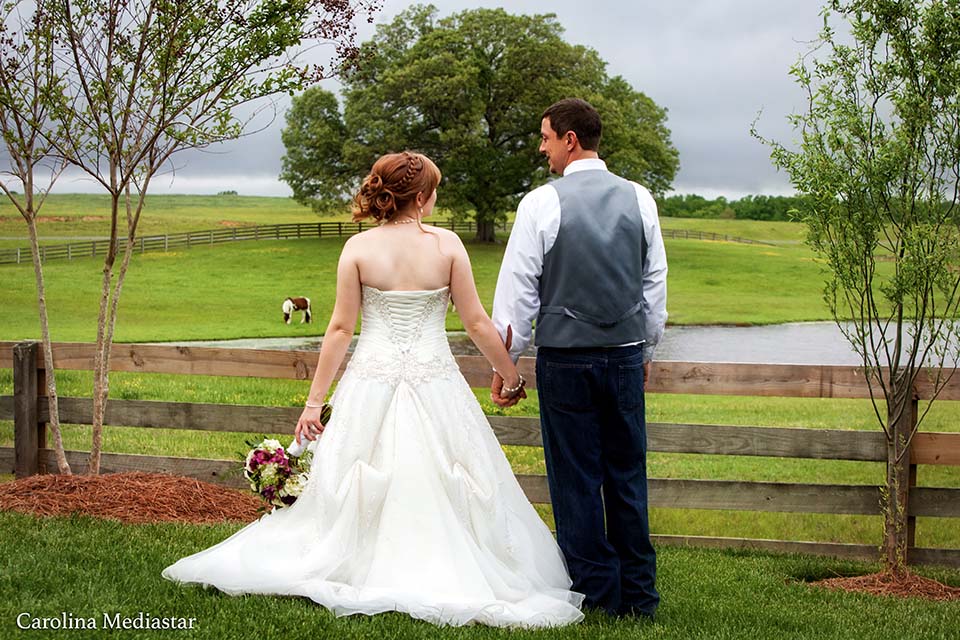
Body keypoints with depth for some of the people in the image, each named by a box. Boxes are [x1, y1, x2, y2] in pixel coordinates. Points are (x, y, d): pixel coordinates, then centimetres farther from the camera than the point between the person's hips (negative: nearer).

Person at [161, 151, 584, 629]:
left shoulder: (358, 248, -4)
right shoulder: (447, 244, -5)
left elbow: (341, 328, -4)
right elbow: (477, 324, -1)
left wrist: (315, 401, 1)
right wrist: (511, 377, 12)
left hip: (372, 385, 1)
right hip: (435, 385, -1)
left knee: (354, 493, 10)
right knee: (438, 492, 6)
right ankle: (447, 578, 5)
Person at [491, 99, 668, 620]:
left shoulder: (542, 203, -8)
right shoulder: (638, 199, 4)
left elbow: (518, 289, -4)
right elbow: (656, 282, 10)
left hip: (565, 359, -4)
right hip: (627, 355, 4)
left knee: (576, 477, 4)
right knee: (628, 474, 10)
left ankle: (596, 592, 9)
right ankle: (639, 593, 16)